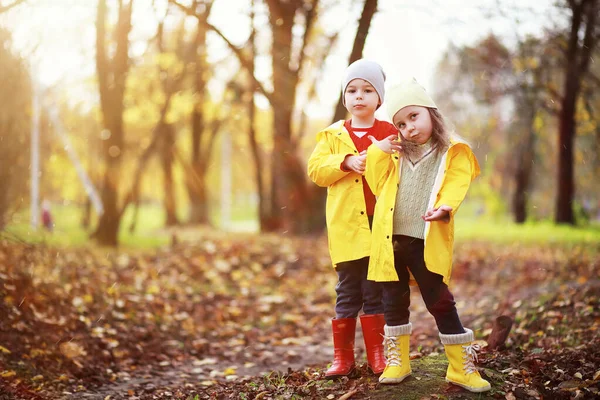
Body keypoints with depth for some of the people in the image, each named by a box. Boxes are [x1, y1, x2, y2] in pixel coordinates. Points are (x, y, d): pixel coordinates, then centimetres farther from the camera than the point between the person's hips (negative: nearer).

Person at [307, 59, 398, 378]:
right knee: (347, 293, 5)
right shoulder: (332, 135, 9)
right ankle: (342, 356, 12)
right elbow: (315, 169, 0)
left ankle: (377, 355, 14)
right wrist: (346, 162, -14)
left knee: (376, 292, 5)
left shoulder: (391, 133, 6)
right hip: (347, 226, 1)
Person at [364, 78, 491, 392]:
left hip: (428, 242, -4)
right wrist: (377, 154, 1)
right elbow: (379, 186, 13)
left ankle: (462, 366, 11)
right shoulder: (394, 152, 14)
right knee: (394, 301, 13)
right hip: (391, 239, 4)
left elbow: (456, 187, -9)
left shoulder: (453, 152, 1)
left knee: (440, 302, 0)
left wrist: (445, 208, -29)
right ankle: (397, 362, 25)